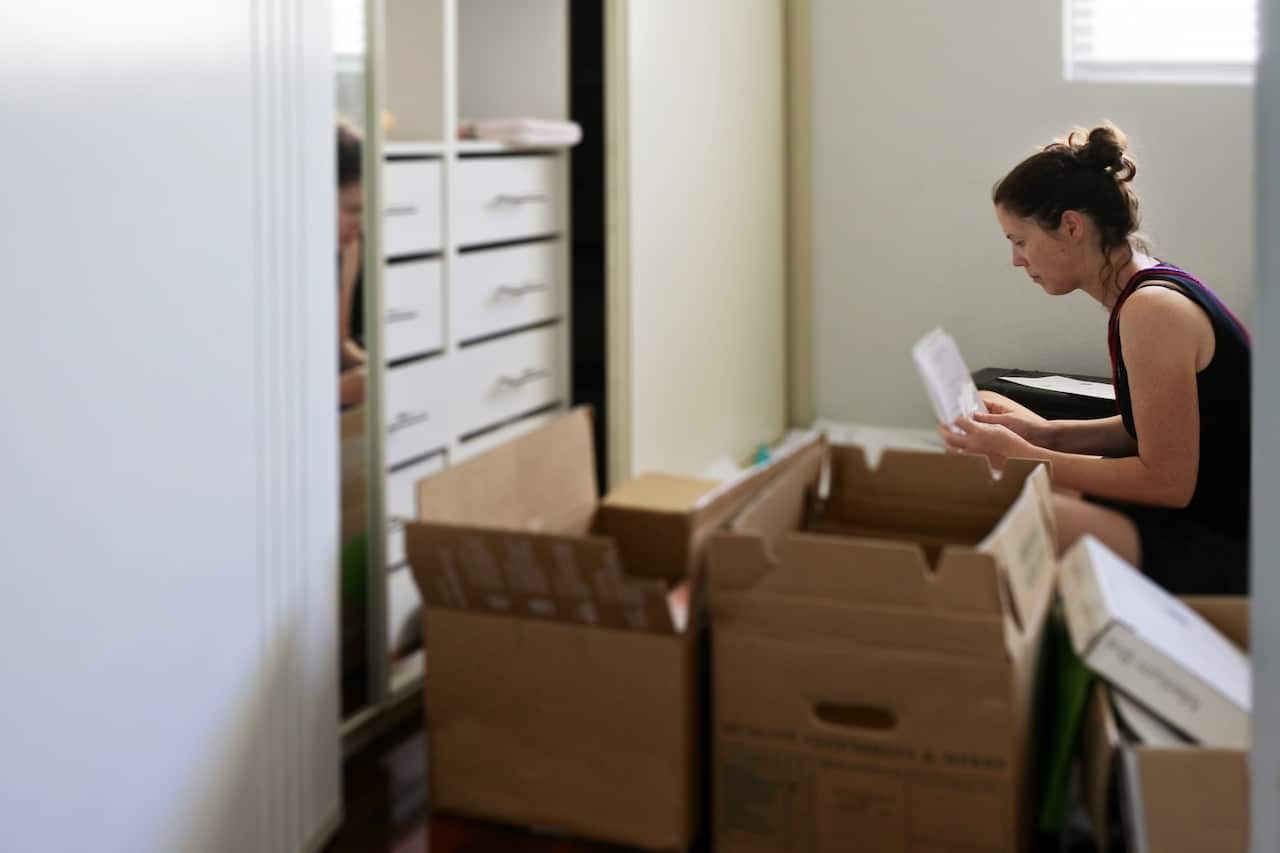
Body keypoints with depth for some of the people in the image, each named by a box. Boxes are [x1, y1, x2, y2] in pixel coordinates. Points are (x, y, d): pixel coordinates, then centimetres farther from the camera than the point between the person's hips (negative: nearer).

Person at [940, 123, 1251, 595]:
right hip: (1198, 516, 10)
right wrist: (1046, 433, 4)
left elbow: (1167, 481, -20)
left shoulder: (1152, 311, -21)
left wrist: (1021, 456, -16)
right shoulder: (1150, 292, 8)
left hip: (1222, 551, -10)